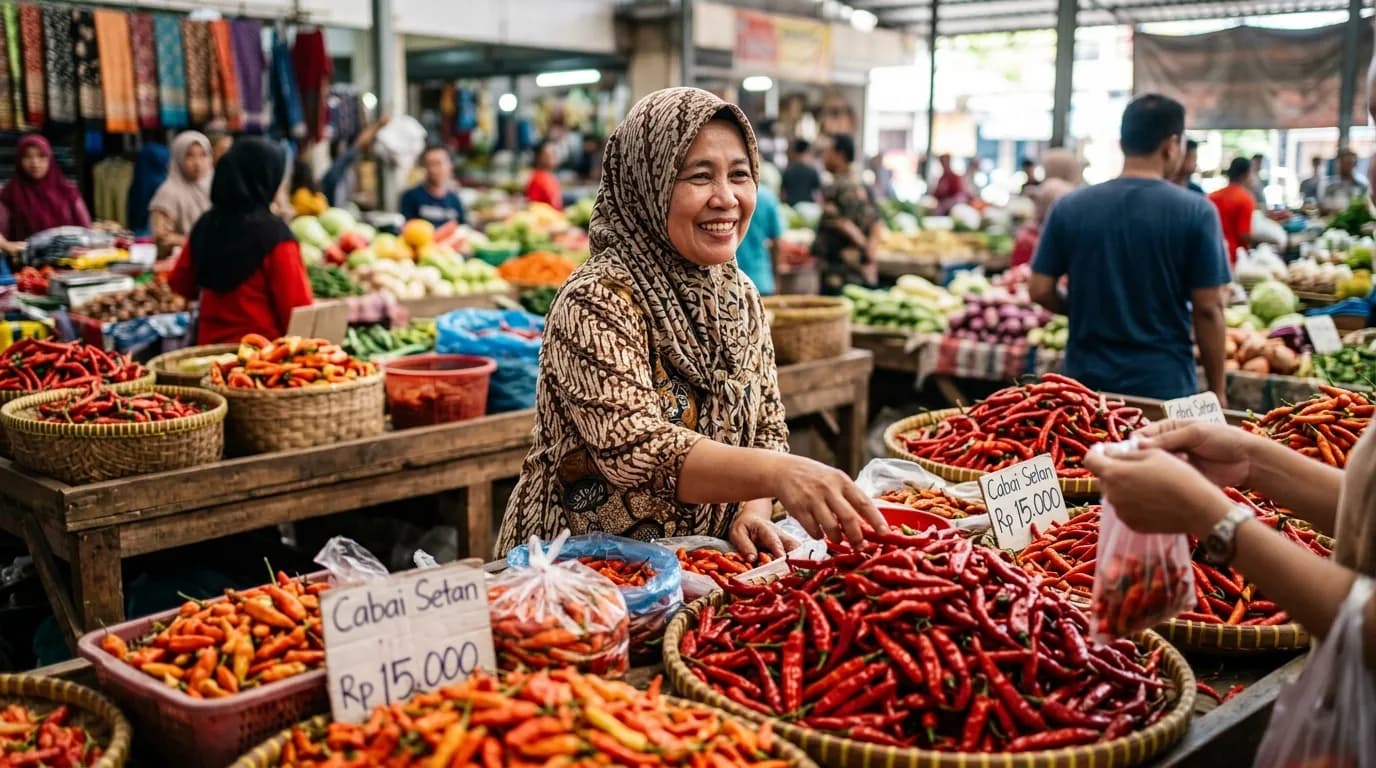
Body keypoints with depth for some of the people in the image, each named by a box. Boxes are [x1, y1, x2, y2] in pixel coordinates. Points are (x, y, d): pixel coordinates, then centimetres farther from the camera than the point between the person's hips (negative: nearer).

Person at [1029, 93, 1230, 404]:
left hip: (1086, 380, 2)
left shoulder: (1069, 207, -2)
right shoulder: (1195, 212, -9)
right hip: (1164, 384, -2)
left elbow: (1040, 290, 0)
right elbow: (1208, 309, -8)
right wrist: (1217, 389, 1)